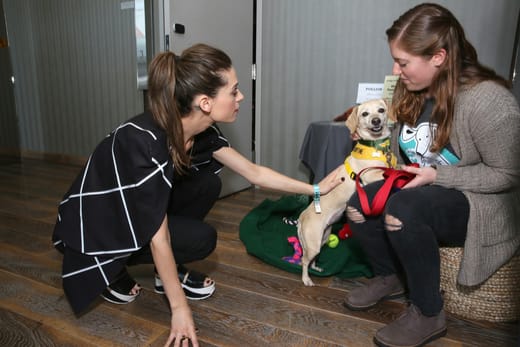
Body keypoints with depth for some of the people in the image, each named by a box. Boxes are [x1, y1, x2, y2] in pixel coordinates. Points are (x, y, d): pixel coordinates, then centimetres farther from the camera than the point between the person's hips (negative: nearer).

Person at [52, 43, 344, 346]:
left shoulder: (201, 131, -12)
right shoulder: (144, 142, -35)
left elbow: (254, 172, -2)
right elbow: (159, 238, -28)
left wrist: (315, 189, 1)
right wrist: (179, 308, -19)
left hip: (130, 212, 7)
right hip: (93, 228, -7)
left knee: (208, 185, -7)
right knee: (201, 238, -20)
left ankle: (168, 272, 6)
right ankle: (112, 273, 2)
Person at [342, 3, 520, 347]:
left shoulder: (488, 101, -25)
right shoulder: (411, 91, -3)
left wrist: (436, 176, -25)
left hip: (482, 205, -7)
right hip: (429, 190, 7)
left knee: (402, 211, -34)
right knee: (359, 206, -11)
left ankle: (429, 315, -10)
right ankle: (389, 277, 17)